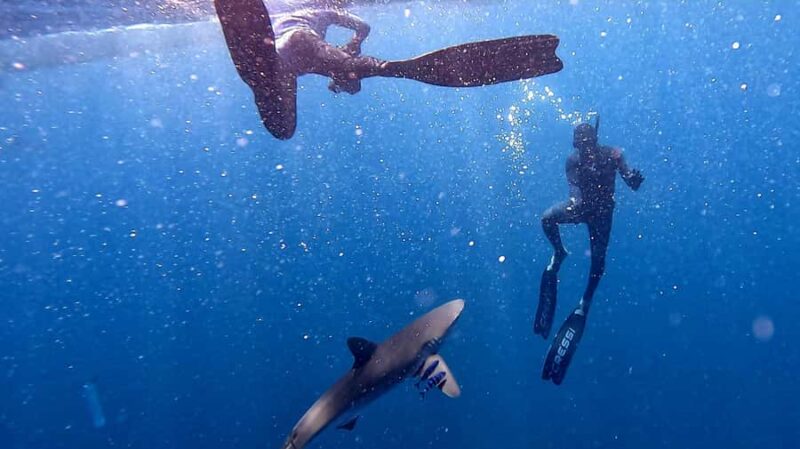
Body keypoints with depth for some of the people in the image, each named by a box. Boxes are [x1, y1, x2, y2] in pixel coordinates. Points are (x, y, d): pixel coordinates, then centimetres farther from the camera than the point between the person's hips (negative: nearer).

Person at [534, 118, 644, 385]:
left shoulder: (611, 155, -11)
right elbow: (574, 188, -19)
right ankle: (559, 254, 2)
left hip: (601, 213, -1)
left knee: (598, 259, -7)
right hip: (581, 206, 1)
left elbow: (632, 185, -14)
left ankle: (586, 301, 12)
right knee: (547, 219, -26)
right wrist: (576, 201, -43)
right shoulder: (573, 161, -8)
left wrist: (635, 179, -39)